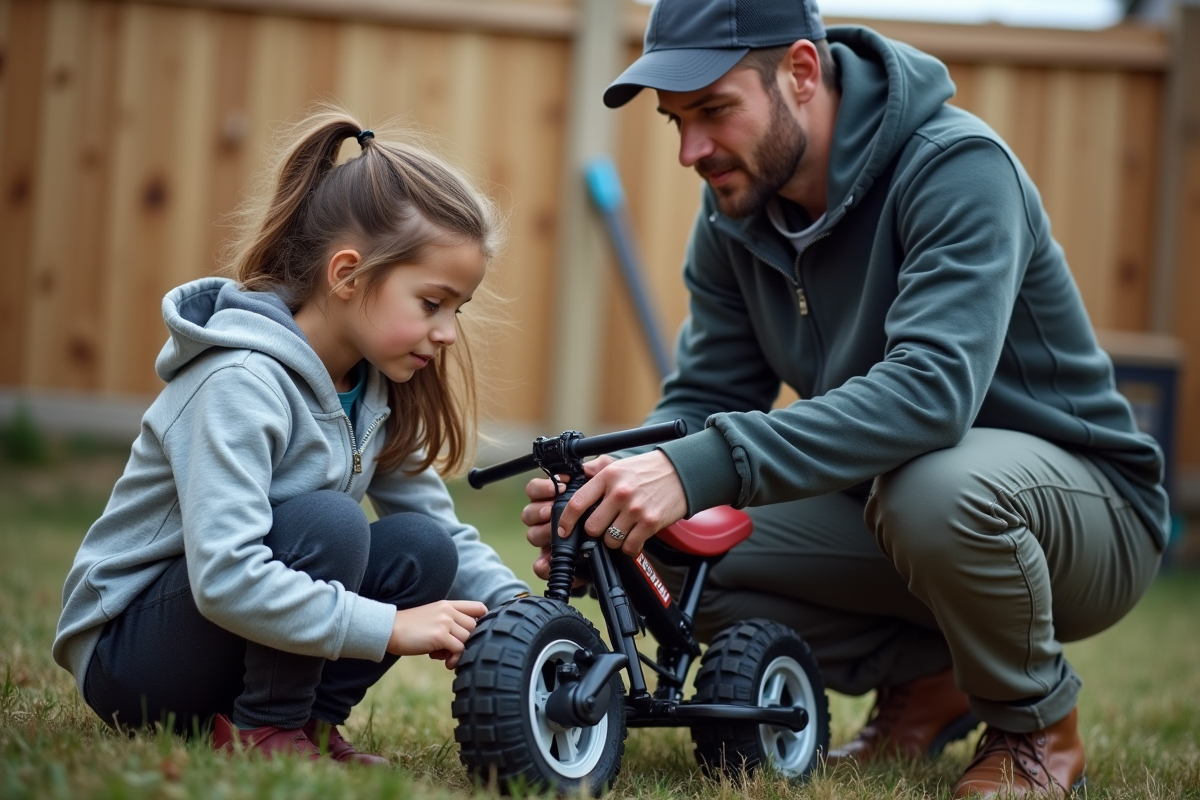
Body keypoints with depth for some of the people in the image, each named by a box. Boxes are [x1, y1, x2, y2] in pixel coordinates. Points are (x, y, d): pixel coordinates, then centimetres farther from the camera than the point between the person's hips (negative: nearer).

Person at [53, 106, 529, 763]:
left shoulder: (376, 387, 2)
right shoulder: (241, 382, -26)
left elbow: (446, 527, 3)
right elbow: (224, 578, -35)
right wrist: (392, 628, -33)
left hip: (238, 640, 8)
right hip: (124, 654, -8)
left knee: (422, 547, -12)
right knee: (326, 522, -30)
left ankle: (306, 718, -2)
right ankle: (262, 729, -14)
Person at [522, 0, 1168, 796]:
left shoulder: (957, 166, -25)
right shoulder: (734, 214, -2)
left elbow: (932, 387, -40)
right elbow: (703, 399, -2)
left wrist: (705, 468, -48)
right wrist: (613, 483, -26)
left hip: (1088, 506, -6)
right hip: (888, 494, 6)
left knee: (934, 484, -39)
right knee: (671, 553, -14)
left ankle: (1040, 724, -9)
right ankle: (922, 680, 7)